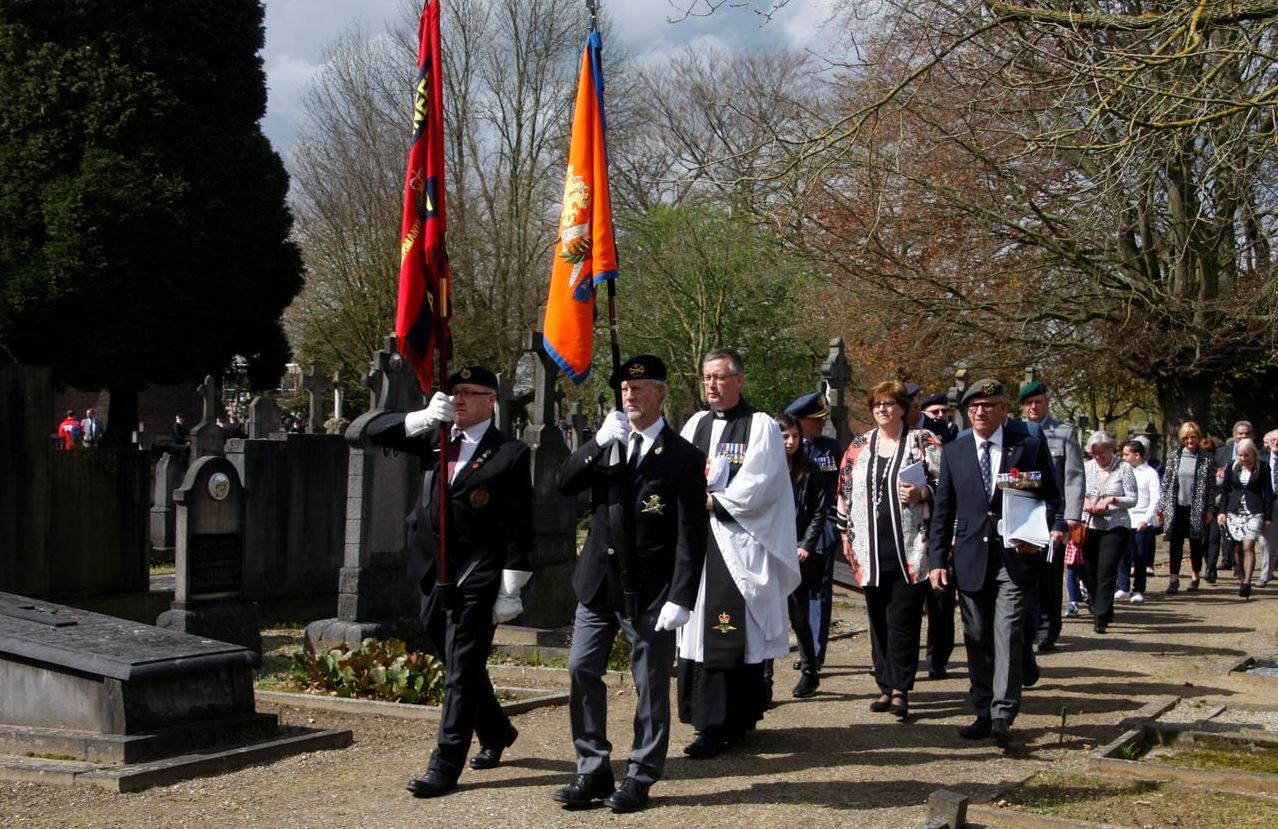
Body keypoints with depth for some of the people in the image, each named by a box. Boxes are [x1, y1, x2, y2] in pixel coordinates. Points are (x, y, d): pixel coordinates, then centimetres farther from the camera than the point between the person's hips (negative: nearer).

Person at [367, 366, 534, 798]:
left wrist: (510, 592, -12)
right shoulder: (434, 439, 10)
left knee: (462, 669, -4)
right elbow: (375, 431, 3)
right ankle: (496, 731, 39)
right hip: (432, 574, 6)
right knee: (459, 666, 19)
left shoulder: (510, 454, -6)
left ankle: (445, 766, 0)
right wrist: (422, 418, -15)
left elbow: (520, 528, -8)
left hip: (476, 581, -6)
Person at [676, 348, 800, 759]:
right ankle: (722, 720, 12)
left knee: (731, 632, -8)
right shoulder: (695, 424, 17)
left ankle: (717, 725, -7)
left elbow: (759, 483, -11)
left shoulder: (760, 426, -2)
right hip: (698, 540, 6)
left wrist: (715, 501, -11)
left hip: (740, 544, -6)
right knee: (700, 629, 5)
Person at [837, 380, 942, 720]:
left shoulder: (924, 442, 1)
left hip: (910, 550, -4)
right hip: (871, 552, 4)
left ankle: (900, 689, 1)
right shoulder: (859, 446, 12)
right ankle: (886, 686, 16)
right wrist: (846, 534, 11)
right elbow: (845, 492, 15)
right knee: (878, 620, 8)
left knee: (903, 620, -5)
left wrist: (921, 493, -16)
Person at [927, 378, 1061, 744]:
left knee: (1008, 635, -10)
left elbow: (1052, 498, 6)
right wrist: (937, 560, 3)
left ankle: (1003, 715, -8)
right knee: (977, 638, 7)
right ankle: (984, 713, 15)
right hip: (971, 559, 3)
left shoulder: (1030, 446, 1)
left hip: (1015, 556, -3)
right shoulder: (954, 453, 9)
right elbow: (942, 511, 10)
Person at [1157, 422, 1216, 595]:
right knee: (1175, 543, -1)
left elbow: (1211, 486, 0)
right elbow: (1165, 483, 6)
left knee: (1196, 543, 9)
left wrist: (1209, 510, -3)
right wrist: (1161, 507, 2)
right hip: (1176, 507, 1)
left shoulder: (1206, 459, -1)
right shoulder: (1174, 457, 4)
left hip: (1197, 508, -1)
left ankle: (1196, 577, 23)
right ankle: (1174, 578, 2)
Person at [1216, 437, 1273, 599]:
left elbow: (1268, 493, 3)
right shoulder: (1232, 467, 7)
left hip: (1254, 512, -3)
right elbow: (1225, 490, 11)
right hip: (1234, 511, 3)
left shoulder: (1262, 468, 0)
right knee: (1237, 548, 5)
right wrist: (1222, 511, 3)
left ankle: (1246, 582, -20)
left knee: (1248, 546, -15)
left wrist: (1268, 517, 0)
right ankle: (1241, 578, 17)